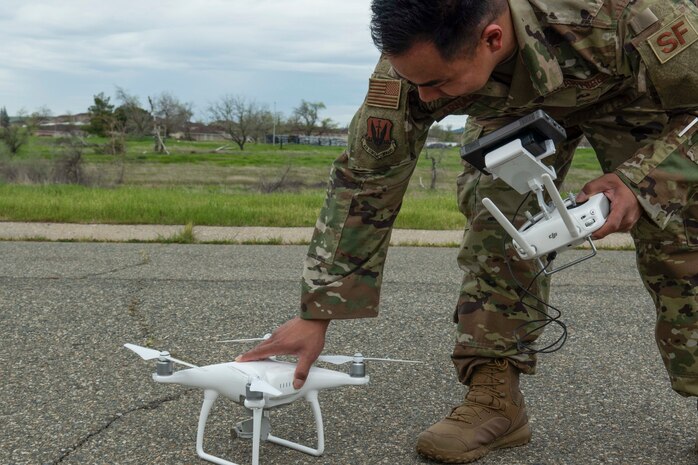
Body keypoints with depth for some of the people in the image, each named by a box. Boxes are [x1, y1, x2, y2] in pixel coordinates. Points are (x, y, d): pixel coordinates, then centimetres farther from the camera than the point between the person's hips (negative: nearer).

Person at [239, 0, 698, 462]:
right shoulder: (415, 60, -34)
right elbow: (364, 180, -25)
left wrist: (640, 181, -38)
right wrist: (315, 315, -25)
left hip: (631, 86, -1)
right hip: (512, 99, 2)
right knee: (497, 214, -20)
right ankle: (494, 396, -10)